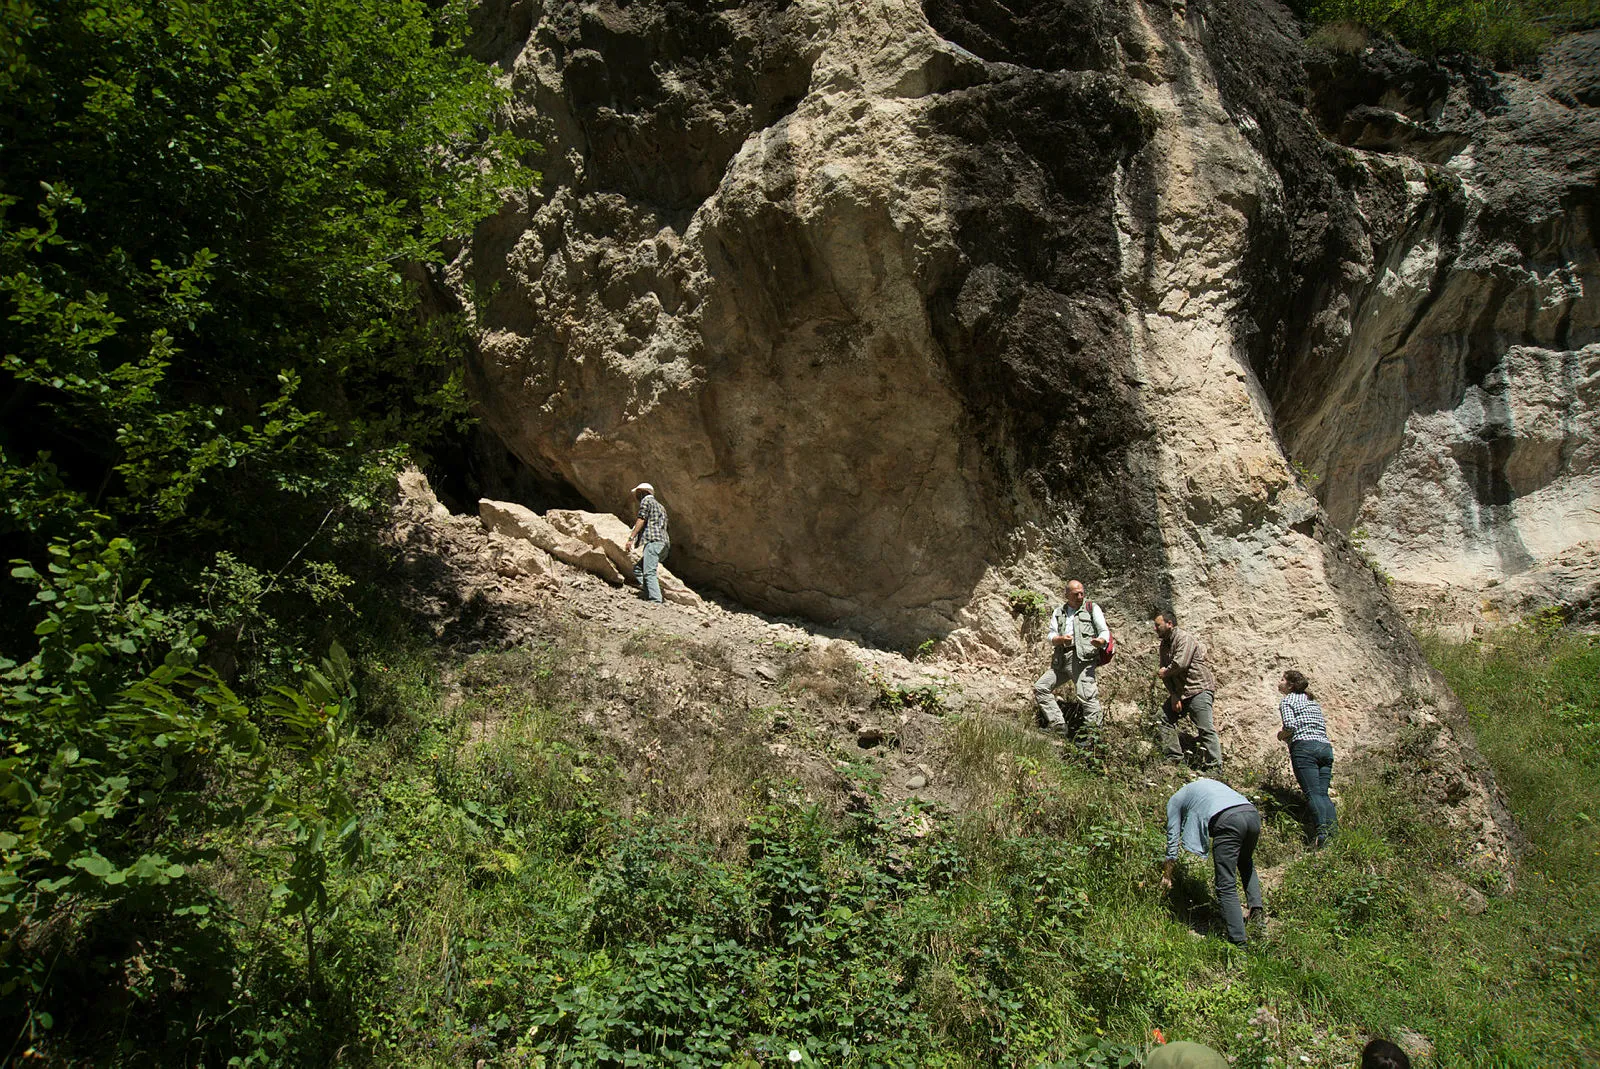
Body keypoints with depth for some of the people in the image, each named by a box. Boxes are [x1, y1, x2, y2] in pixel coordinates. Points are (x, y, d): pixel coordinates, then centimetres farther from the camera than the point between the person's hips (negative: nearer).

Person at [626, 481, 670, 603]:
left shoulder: (646, 500, 8)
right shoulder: (660, 506, 33)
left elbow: (641, 520, -4)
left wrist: (631, 537, -9)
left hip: (653, 541, -9)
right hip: (664, 544, 9)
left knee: (649, 572, -19)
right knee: (637, 569, 12)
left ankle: (655, 600, -32)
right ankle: (647, 592, -9)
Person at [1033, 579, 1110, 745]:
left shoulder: (1092, 608, 10)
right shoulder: (1058, 612, 21)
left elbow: (1105, 631, 2)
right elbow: (1051, 636, 10)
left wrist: (1100, 641, -23)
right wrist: (1061, 639, -14)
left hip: (1083, 657, -6)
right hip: (1061, 659, 6)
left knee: (1086, 695, -18)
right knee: (1040, 688, 2)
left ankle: (1093, 734, -18)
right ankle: (1058, 724, 3)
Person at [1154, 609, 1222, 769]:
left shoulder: (1184, 638, -14)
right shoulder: (1165, 644, 14)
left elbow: (1180, 664, -26)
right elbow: (1165, 670, 8)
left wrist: (1165, 672, -5)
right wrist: (1174, 695, -3)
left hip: (1199, 688, -10)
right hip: (1180, 691, 10)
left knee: (1205, 728, -12)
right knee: (1165, 718, 8)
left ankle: (1215, 767, -11)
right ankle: (1174, 759, 14)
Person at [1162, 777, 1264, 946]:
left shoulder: (1175, 800, 24)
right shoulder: (1208, 783, 40)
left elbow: (1173, 838, 24)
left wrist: (1167, 874, 32)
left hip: (1227, 820, -6)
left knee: (1226, 885, 0)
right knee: (1246, 862, 34)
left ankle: (1238, 938, -5)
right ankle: (1256, 904, 19)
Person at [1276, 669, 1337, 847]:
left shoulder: (1287, 700, 5)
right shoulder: (1313, 701, 26)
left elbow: (1290, 724, -12)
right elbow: (1323, 725, 21)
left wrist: (1282, 735, 8)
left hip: (1304, 747, -7)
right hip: (1325, 747, 7)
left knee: (1313, 793, -14)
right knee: (1323, 793, 2)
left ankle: (1322, 832, -28)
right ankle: (1334, 832, -12)